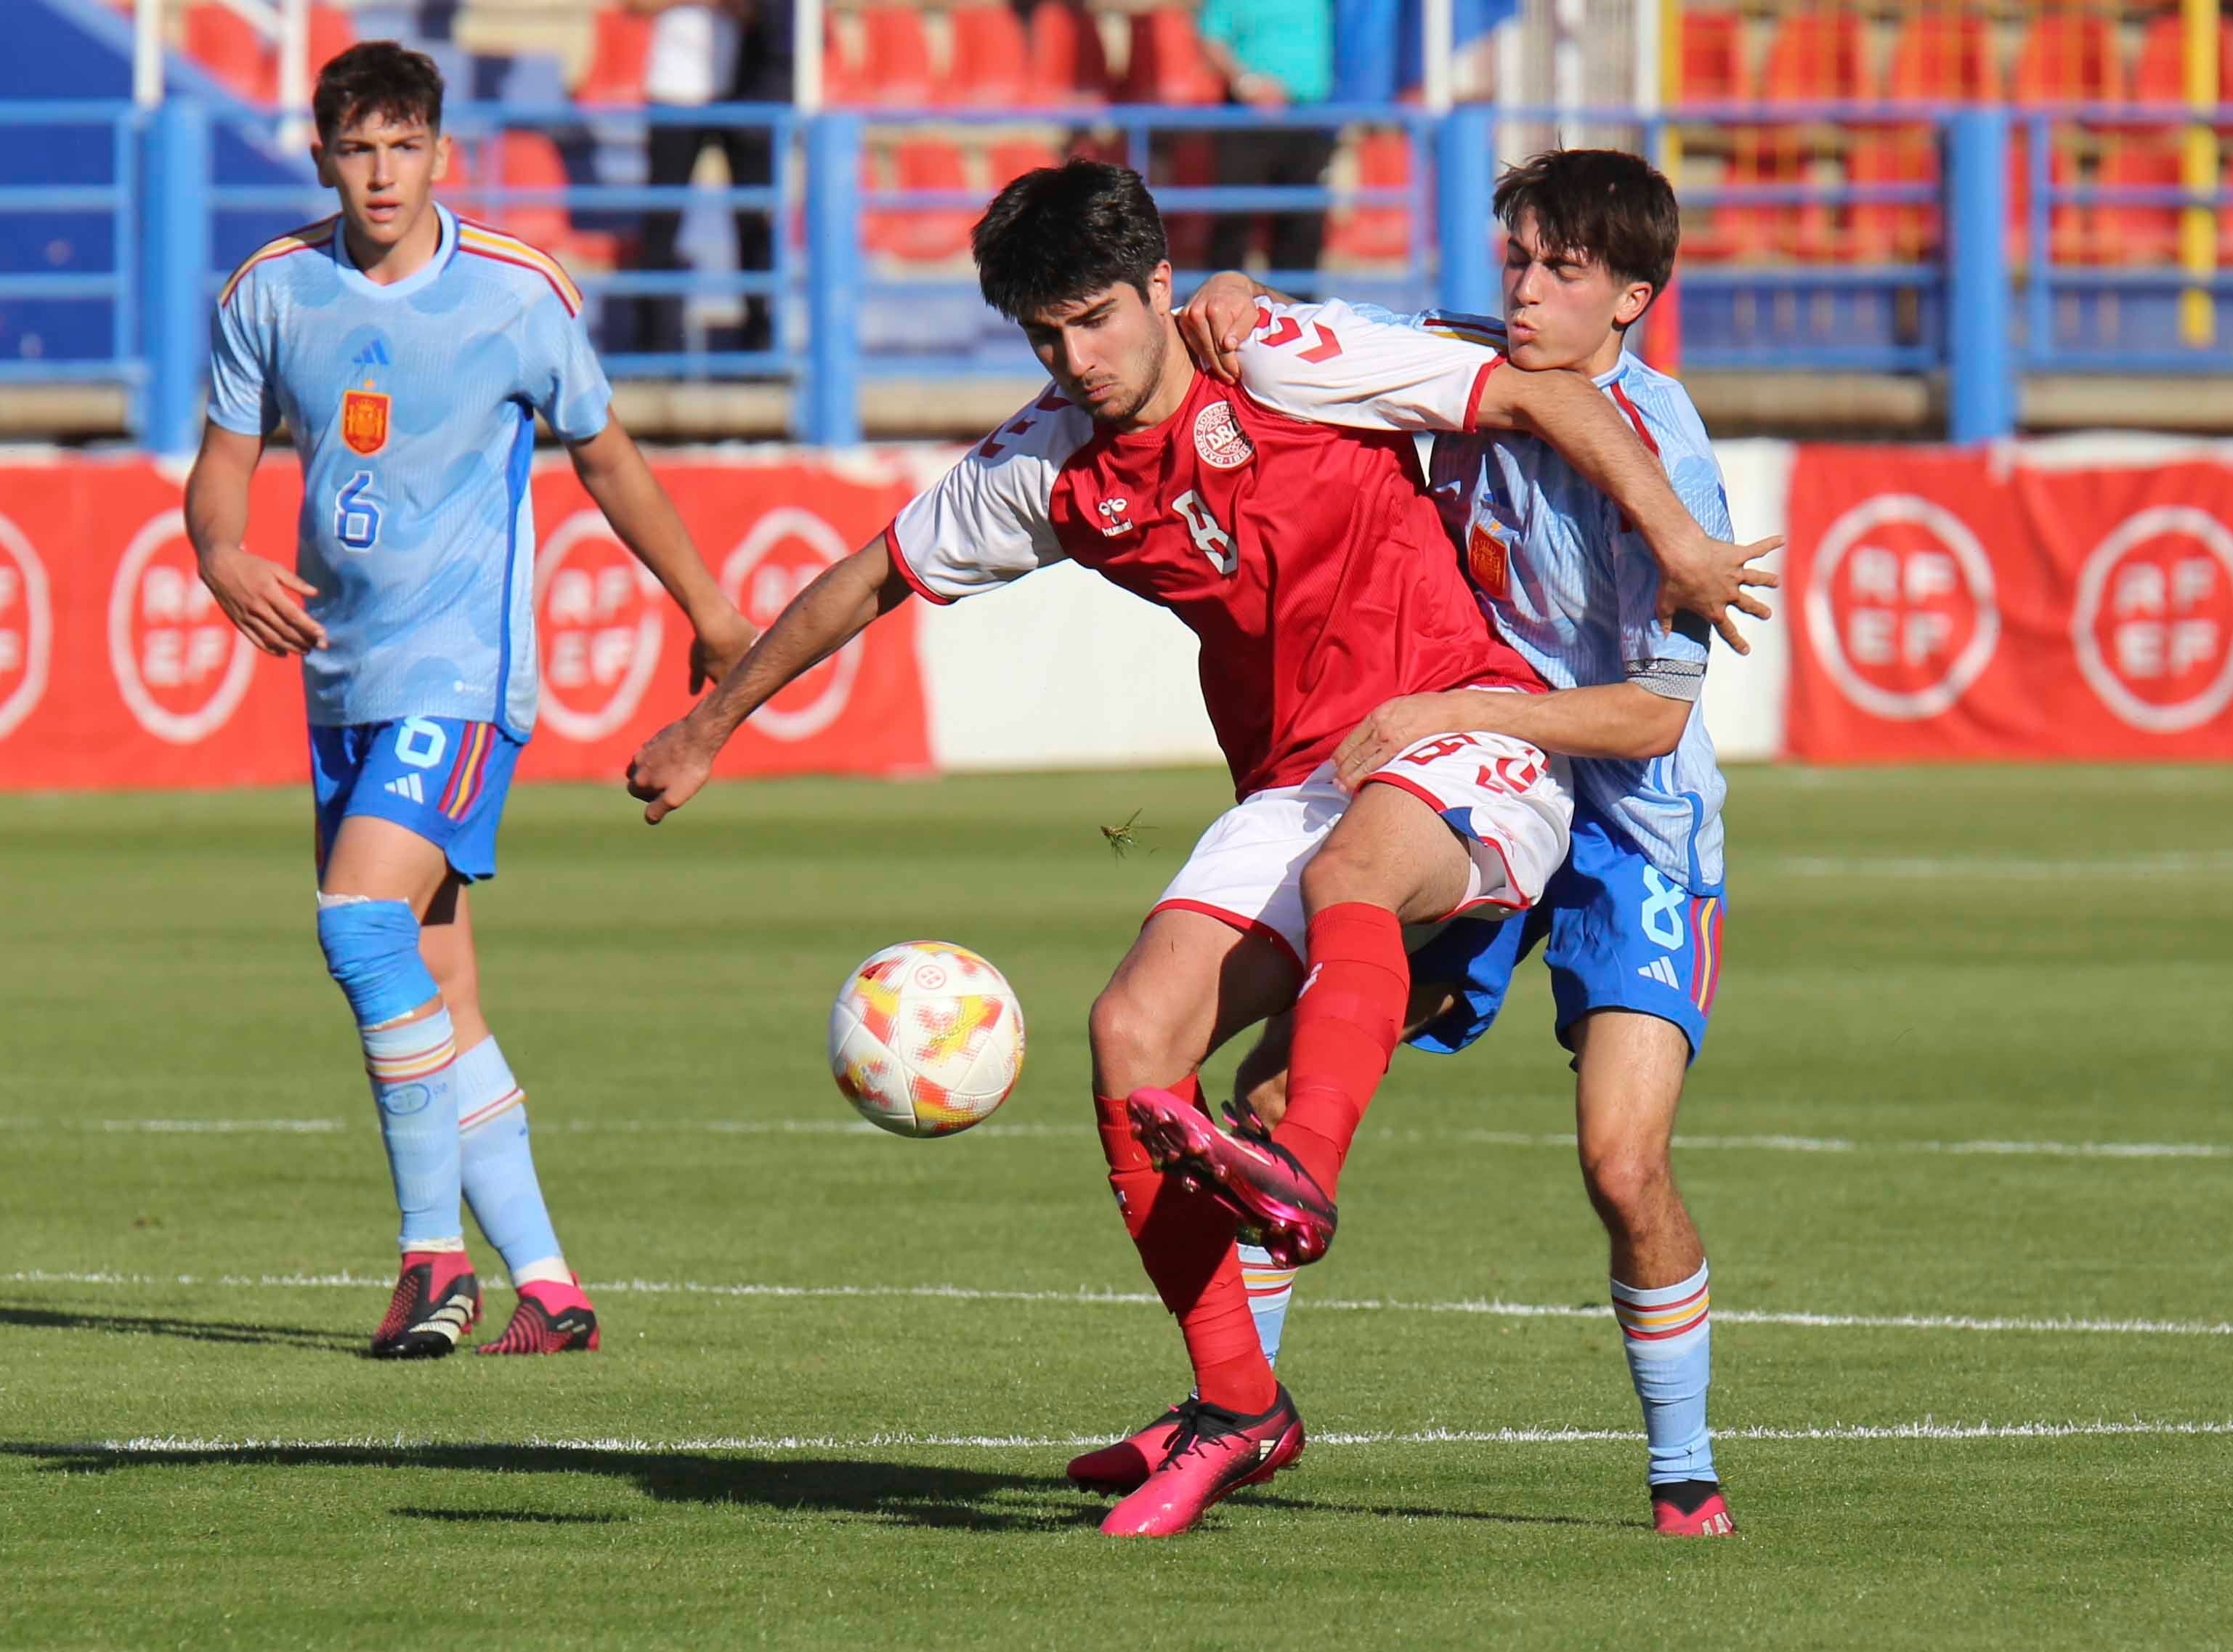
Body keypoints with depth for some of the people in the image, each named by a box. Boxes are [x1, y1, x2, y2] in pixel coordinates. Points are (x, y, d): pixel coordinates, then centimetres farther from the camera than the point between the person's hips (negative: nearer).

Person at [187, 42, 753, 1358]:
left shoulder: (519, 295, -5)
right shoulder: (272, 294, 3)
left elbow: (604, 458, 8)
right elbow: (226, 462, 8)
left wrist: (712, 614, 18)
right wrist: (223, 556, -15)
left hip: (464, 670, -5)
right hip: (344, 677, 5)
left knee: (364, 918, -23)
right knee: (432, 993, 5)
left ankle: (436, 1253, -16)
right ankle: (546, 1286, 11)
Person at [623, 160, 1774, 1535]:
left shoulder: (1287, 365, -11)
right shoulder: (1050, 467, 4)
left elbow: (1538, 393, -8)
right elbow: (869, 582, 18)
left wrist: (1670, 532, -19)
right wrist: (710, 729, 25)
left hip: (1467, 745, -5)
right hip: (1294, 786, 5)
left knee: (1348, 869, -39)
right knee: (1136, 1027, -13)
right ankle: (1238, 1406, -6)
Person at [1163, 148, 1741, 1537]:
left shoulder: (1661, 457, -20)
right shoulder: (1470, 368, -2)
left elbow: (1656, 712, -21)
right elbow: (1306, 335, 13)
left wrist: (1449, 709, -26)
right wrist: (1235, 299, -11)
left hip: (1629, 829, -6)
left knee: (1623, 1163, -20)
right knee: (1271, 1094, -2)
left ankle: (1685, 1473, 0)